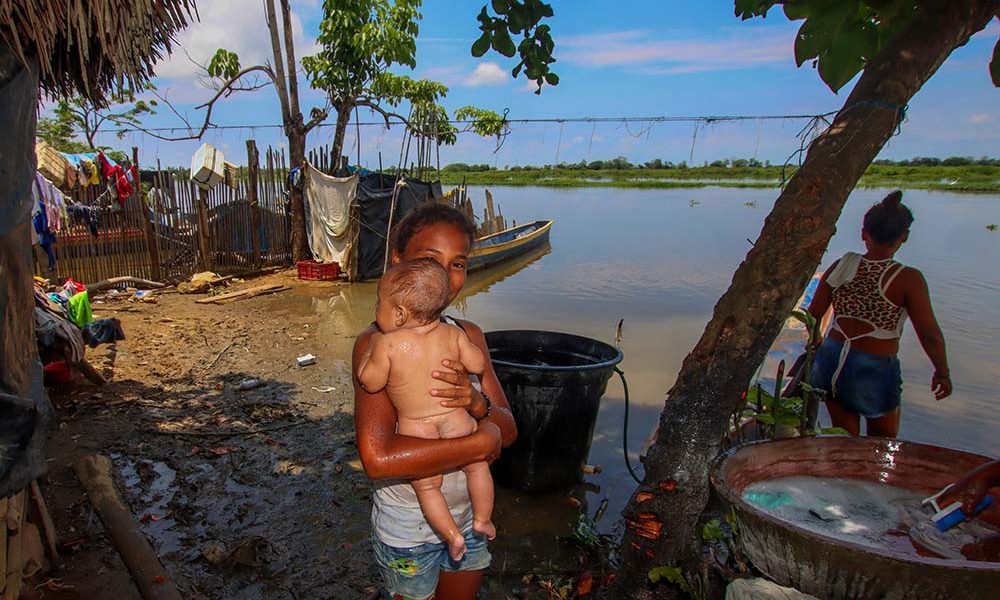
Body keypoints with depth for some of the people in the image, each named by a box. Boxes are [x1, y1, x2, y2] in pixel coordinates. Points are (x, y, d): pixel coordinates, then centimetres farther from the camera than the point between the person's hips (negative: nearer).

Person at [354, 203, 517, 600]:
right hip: (407, 532, -5)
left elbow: (507, 431, -2)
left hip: (468, 518, 5)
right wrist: (480, 443, -25)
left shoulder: (470, 336, -4)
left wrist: (478, 404, -25)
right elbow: (377, 457, -32)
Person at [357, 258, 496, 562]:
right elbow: (478, 365, 1)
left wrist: (372, 345, 6)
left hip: (415, 430, -2)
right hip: (457, 421, 3)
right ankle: (482, 520, 34)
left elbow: (370, 383, -6)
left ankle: (453, 535, 17)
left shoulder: (388, 345, -16)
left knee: (427, 486, 18)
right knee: (477, 467, 26)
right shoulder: (453, 333, -6)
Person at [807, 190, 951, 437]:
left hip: (830, 362, 4)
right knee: (883, 443, 22)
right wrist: (943, 373, 6)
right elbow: (930, 335, -10)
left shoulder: (841, 266, -4)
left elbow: (813, 315, 3)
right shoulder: (908, 279, -14)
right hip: (875, 371, -3)